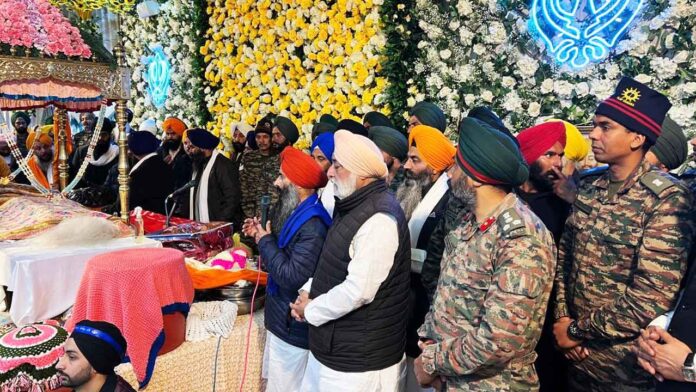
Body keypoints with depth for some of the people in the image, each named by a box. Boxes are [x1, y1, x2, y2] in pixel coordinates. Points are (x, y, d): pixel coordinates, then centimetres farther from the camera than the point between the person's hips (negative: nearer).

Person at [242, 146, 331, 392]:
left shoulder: (313, 225, -26)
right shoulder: (298, 214, 8)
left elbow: (292, 276, -30)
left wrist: (265, 241, -18)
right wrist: (262, 235, 4)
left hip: (294, 326, -10)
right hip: (282, 317, 10)